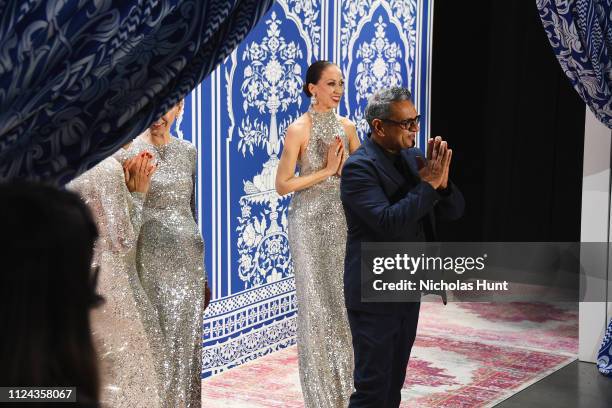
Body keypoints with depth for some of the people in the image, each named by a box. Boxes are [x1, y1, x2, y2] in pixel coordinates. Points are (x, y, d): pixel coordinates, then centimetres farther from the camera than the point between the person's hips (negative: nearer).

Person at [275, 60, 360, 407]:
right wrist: (326, 171, -16)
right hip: (310, 221, -5)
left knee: (343, 299, 9)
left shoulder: (347, 127, 5)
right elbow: (283, 185, -13)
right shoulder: (299, 129, -11)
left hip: (342, 219, 5)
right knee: (316, 301, 2)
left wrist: (343, 168, -8)